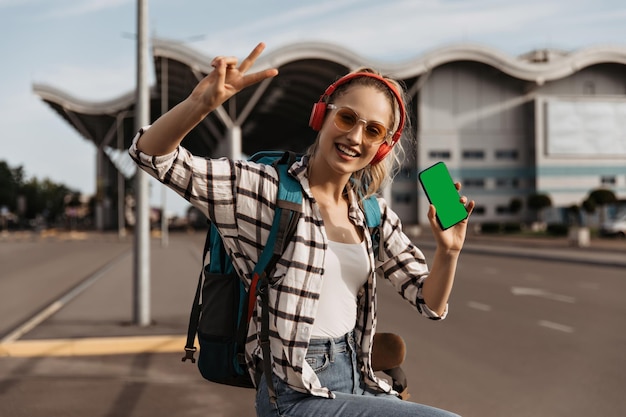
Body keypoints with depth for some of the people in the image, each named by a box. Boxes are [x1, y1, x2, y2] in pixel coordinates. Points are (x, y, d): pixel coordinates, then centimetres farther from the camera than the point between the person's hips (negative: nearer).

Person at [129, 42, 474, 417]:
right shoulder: (266, 190, -9)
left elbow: (430, 304, 7)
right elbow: (151, 153, -15)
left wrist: (448, 251, -14)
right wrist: (202, 102, -34)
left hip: (357, 381, 6)